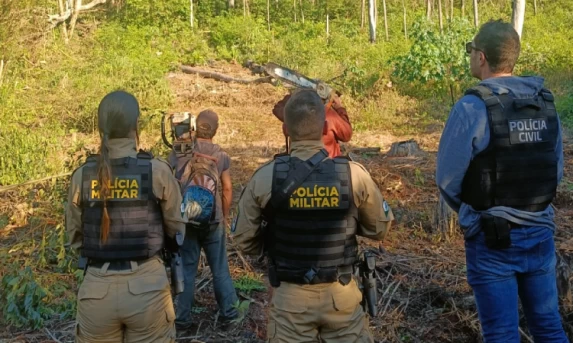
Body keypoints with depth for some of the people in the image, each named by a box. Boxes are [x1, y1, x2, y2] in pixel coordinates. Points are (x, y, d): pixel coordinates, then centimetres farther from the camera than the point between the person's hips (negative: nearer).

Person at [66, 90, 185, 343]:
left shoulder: (82, 175, -4)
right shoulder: (157, 171, -10)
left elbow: (75, 237, 7)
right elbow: (177, 231, 0)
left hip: (97, 288, 2)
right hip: (147, 285, -2)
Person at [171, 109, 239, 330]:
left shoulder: (178, 152, -5)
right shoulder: (222, 156, -3)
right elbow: (227, 189, -2)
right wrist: (225, 216, 11)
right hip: (213, 220, 0)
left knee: (187, 270, 9)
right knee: (220, 269, 12)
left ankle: (183, 318, 15)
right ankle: (227, 312, 20)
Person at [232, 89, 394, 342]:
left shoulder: (265, 178, -14)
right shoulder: (354, 174, -12)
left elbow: (244, 240, -4)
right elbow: (380, 228, 3)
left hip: (290, 297, 0)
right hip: (341, 294, 0)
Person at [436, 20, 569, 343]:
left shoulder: (473, 107, -16)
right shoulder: (545, 102, 2)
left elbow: (448, 180, -10)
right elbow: (557, 170, 10)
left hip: (493, 238, -5)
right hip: (541, 232, 5)